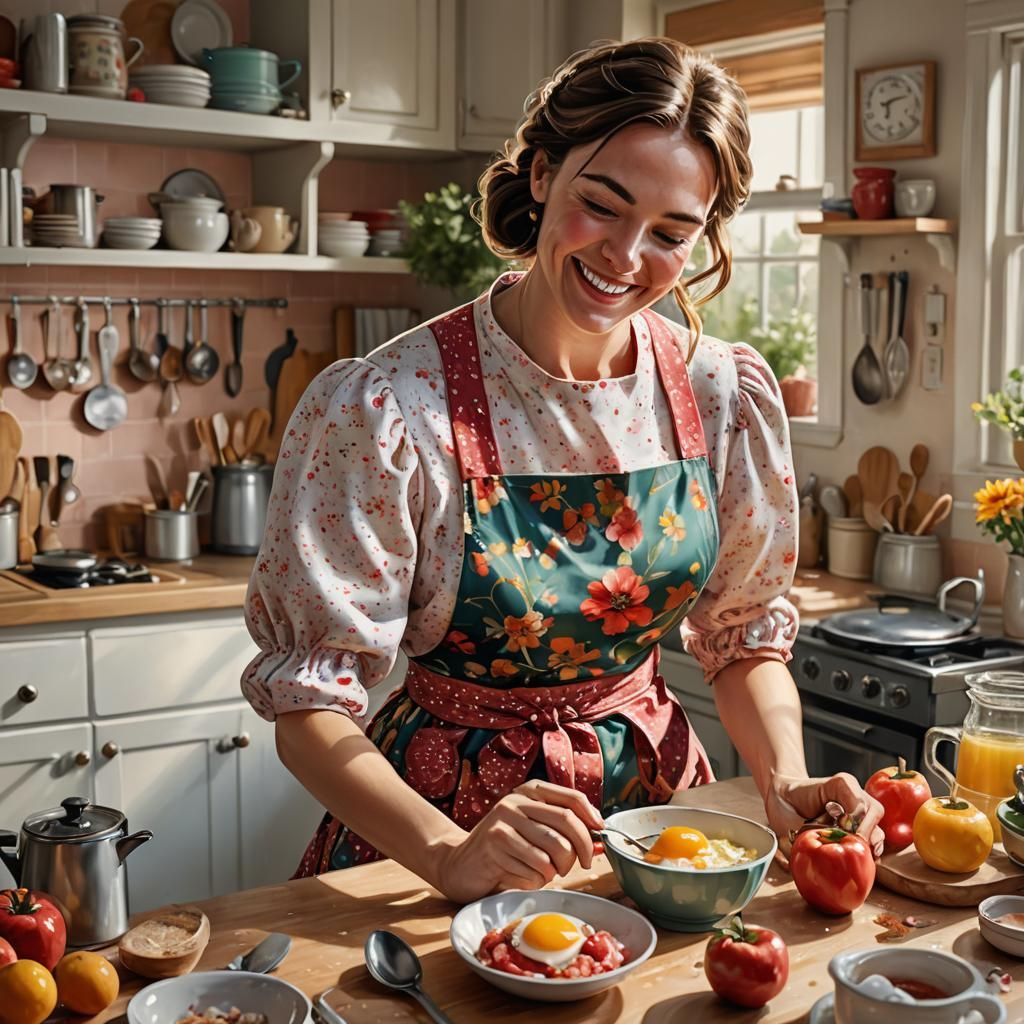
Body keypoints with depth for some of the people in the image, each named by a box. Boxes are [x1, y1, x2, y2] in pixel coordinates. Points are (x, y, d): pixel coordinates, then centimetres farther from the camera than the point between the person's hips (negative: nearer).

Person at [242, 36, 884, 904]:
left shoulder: (726, 397, -5)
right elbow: (309, 701, -17)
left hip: (652, 782, 4)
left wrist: (787, 782, -10)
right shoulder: (385, 410, -18)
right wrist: (447, 854, -31)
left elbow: (746, 634, 6)